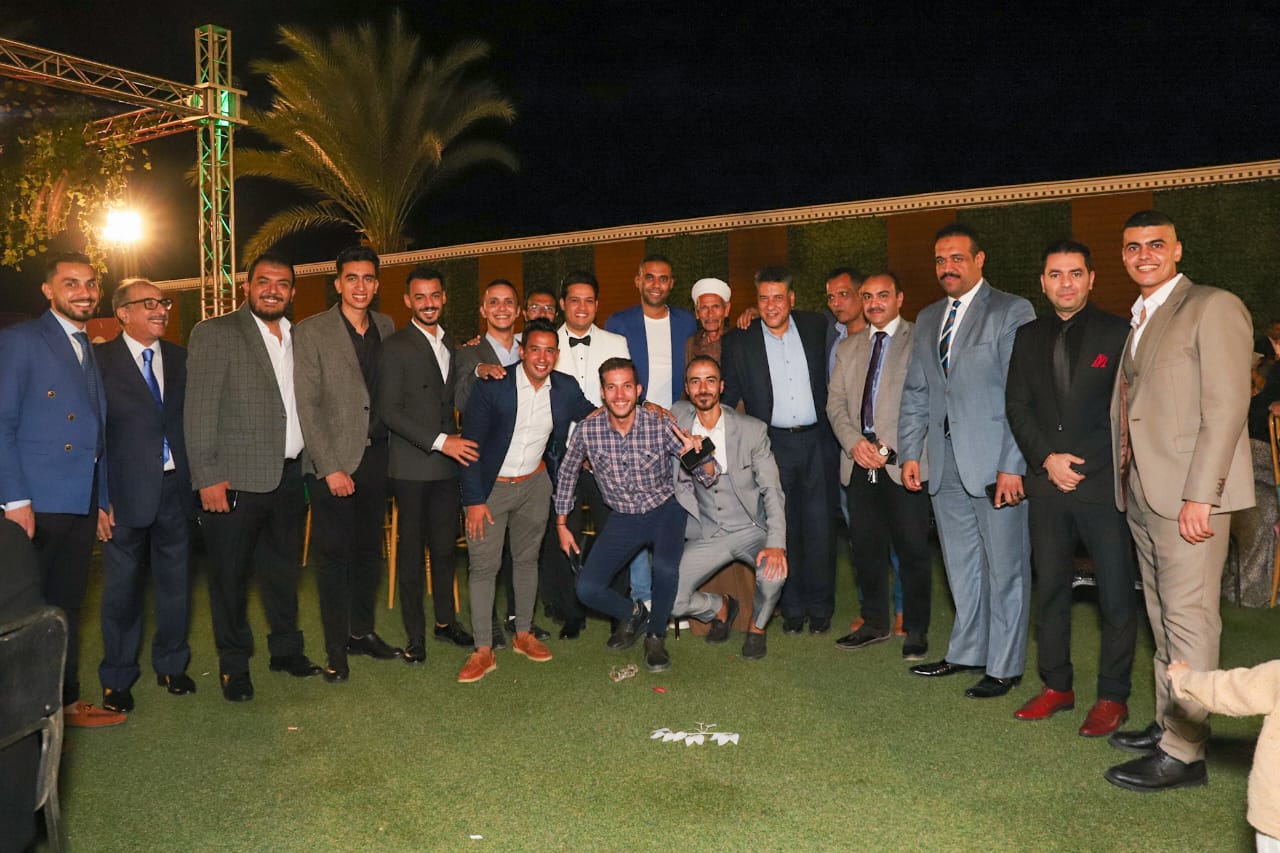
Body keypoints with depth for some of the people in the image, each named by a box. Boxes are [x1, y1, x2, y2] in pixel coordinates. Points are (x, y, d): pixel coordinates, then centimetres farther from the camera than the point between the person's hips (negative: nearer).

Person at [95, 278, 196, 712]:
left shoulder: (180, 358, 7)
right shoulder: (100, 359, -6)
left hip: (175, 487, 4)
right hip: (125, 492, -3)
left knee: (175, 581, 13)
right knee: (122, 588, 9)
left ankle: (171, 665, 31)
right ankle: (117, 679, 25)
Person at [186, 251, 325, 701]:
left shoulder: (299, 338, 11)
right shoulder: (214, 333, -4)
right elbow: (199, 410, -9)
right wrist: (207, 477, -15)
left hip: (290, 476, 5)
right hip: (236, 479, -5)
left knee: (284, 570, 16)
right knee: (230, 575, 6)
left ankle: (286, 649, 32)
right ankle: (234, 665, 21)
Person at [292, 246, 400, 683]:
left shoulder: (386, 327, 8)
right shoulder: (310, 332, -7)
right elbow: (306, 405, -10)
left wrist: (391, 445, 3)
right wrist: (330, 467, -13)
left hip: (376, 455, 5)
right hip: (332, 459, -4)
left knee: (369, 548, 13)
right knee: (334, 554, 2)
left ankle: (362, 631, 28)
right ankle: (336, 650, 13)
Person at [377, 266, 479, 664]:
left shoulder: (450, 344, 14)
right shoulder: (396, 346, -7)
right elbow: (387, 409, -13)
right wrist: (439, 441, -17)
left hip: (448, 462, 5)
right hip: (411, 466, -5)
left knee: (445, 546, 11)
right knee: (412, 549, 3)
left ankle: (445, 621, 25)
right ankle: (415, 634, 13)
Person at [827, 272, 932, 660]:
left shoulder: (921, 340, 2)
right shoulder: (848, 348, 19)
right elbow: (835, 402, 12)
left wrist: (889, 448, -12)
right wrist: (854, 442, -5)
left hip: (902, 462, -5)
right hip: (860, 463, 5)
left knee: (913, 548, 0)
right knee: (865, 546, 9)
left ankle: (916, 629, 12)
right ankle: (875, 622, 23)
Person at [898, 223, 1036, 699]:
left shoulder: (1012, 311, -4)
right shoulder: (927, 320, 16)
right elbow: (915, 393, 18)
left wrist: (1013, 464, -16)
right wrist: (909, 453, 9)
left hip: (995, 463, -6)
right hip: (944, 465, 6)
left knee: (1004, 566, 3)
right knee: (961, 566, 15)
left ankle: (1004, 667, 14)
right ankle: (966, 653, 28)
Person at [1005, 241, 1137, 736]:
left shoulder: (1117, 334, 0)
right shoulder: (1028, 337, 11)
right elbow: (1016, 406, 8)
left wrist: (1081, 464, -10)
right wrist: (1046, 459, -6)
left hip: (1104, 484, -3)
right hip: (1047, 485, 4)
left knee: (1116, 596, 1)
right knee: (1049, 590, 10)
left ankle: (1112, 697, 14)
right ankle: (1056, 686, 22)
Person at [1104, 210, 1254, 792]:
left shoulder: (1213, 308, -6)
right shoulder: (1138, 322, 19)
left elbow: (1226, 405, -15)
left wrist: (1199, 495, -20)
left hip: (1189, 497, -8)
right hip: (1143, 496, 9)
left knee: (1188, 621, -4)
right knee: (1162, 620, 16)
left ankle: (1184, 753, 3)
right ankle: (1168, 724, 28)